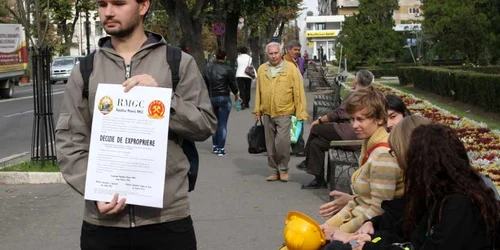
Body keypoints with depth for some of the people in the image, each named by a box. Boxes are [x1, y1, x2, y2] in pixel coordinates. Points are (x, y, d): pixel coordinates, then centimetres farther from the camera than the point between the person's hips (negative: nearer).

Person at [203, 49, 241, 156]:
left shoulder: (207, 68, 3)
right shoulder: (227, 70, -10)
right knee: (222, 124, 0)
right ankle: (220, 148, 0)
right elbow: (233, 84, -3)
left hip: (211, 98, 4)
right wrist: (236, 95, 15)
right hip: (224, 98, -4)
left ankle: (215, 146, 21)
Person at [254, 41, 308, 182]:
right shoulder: (262, 69, 8)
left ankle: (283, 169, 6)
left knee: (282, 142, -12)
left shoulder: (291, 68, -4)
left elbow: (298, 91, -5)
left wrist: (300, 112, -8)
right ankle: (274, 171, 21)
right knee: (270, 145, 9)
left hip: (284, 112, -4)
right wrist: (257, 111, 10)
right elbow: (258, 91, 11)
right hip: (267, 113, 4)